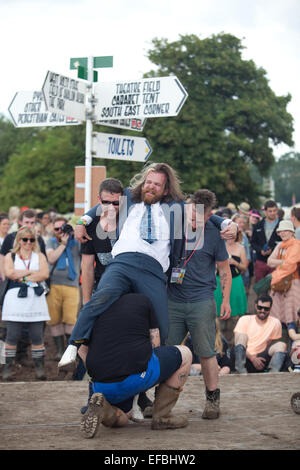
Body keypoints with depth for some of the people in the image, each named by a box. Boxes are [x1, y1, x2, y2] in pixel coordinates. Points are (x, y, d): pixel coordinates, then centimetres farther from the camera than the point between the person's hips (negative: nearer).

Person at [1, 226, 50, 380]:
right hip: (15, 299, -1)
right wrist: (32, 271, -5)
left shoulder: (39, 256, 15)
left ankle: (39, 367, 6)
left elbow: (45, 274, -2)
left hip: (35, 300, 1)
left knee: (37, 336, 0)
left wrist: (23, 278, -7)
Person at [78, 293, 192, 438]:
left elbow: (81, 349, 24)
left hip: (103, 386, 4)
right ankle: (162, 416, 17)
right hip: (137, 377, -4)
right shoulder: (144, 301, 14)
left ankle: (101, 407, -3)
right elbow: (155, 346, 15)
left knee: (120, 419, 34)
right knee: (185, 354, 20)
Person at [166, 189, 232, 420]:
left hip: (202, 302, -2)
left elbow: (224, 270, 5)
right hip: (173, 301, 3)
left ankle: (213, 399, 12)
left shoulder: (214, 234, -3)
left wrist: (226, 301, -1)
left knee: (206, 353, 0)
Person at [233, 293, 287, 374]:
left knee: (281, 345, -19)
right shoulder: (245, 320, 2)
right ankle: (241, 372, -39)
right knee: (242, 336, -26)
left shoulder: (275, 323, 5)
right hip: (242, 359, -1)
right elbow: (238, 343, -6)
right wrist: (252, 358, -20)